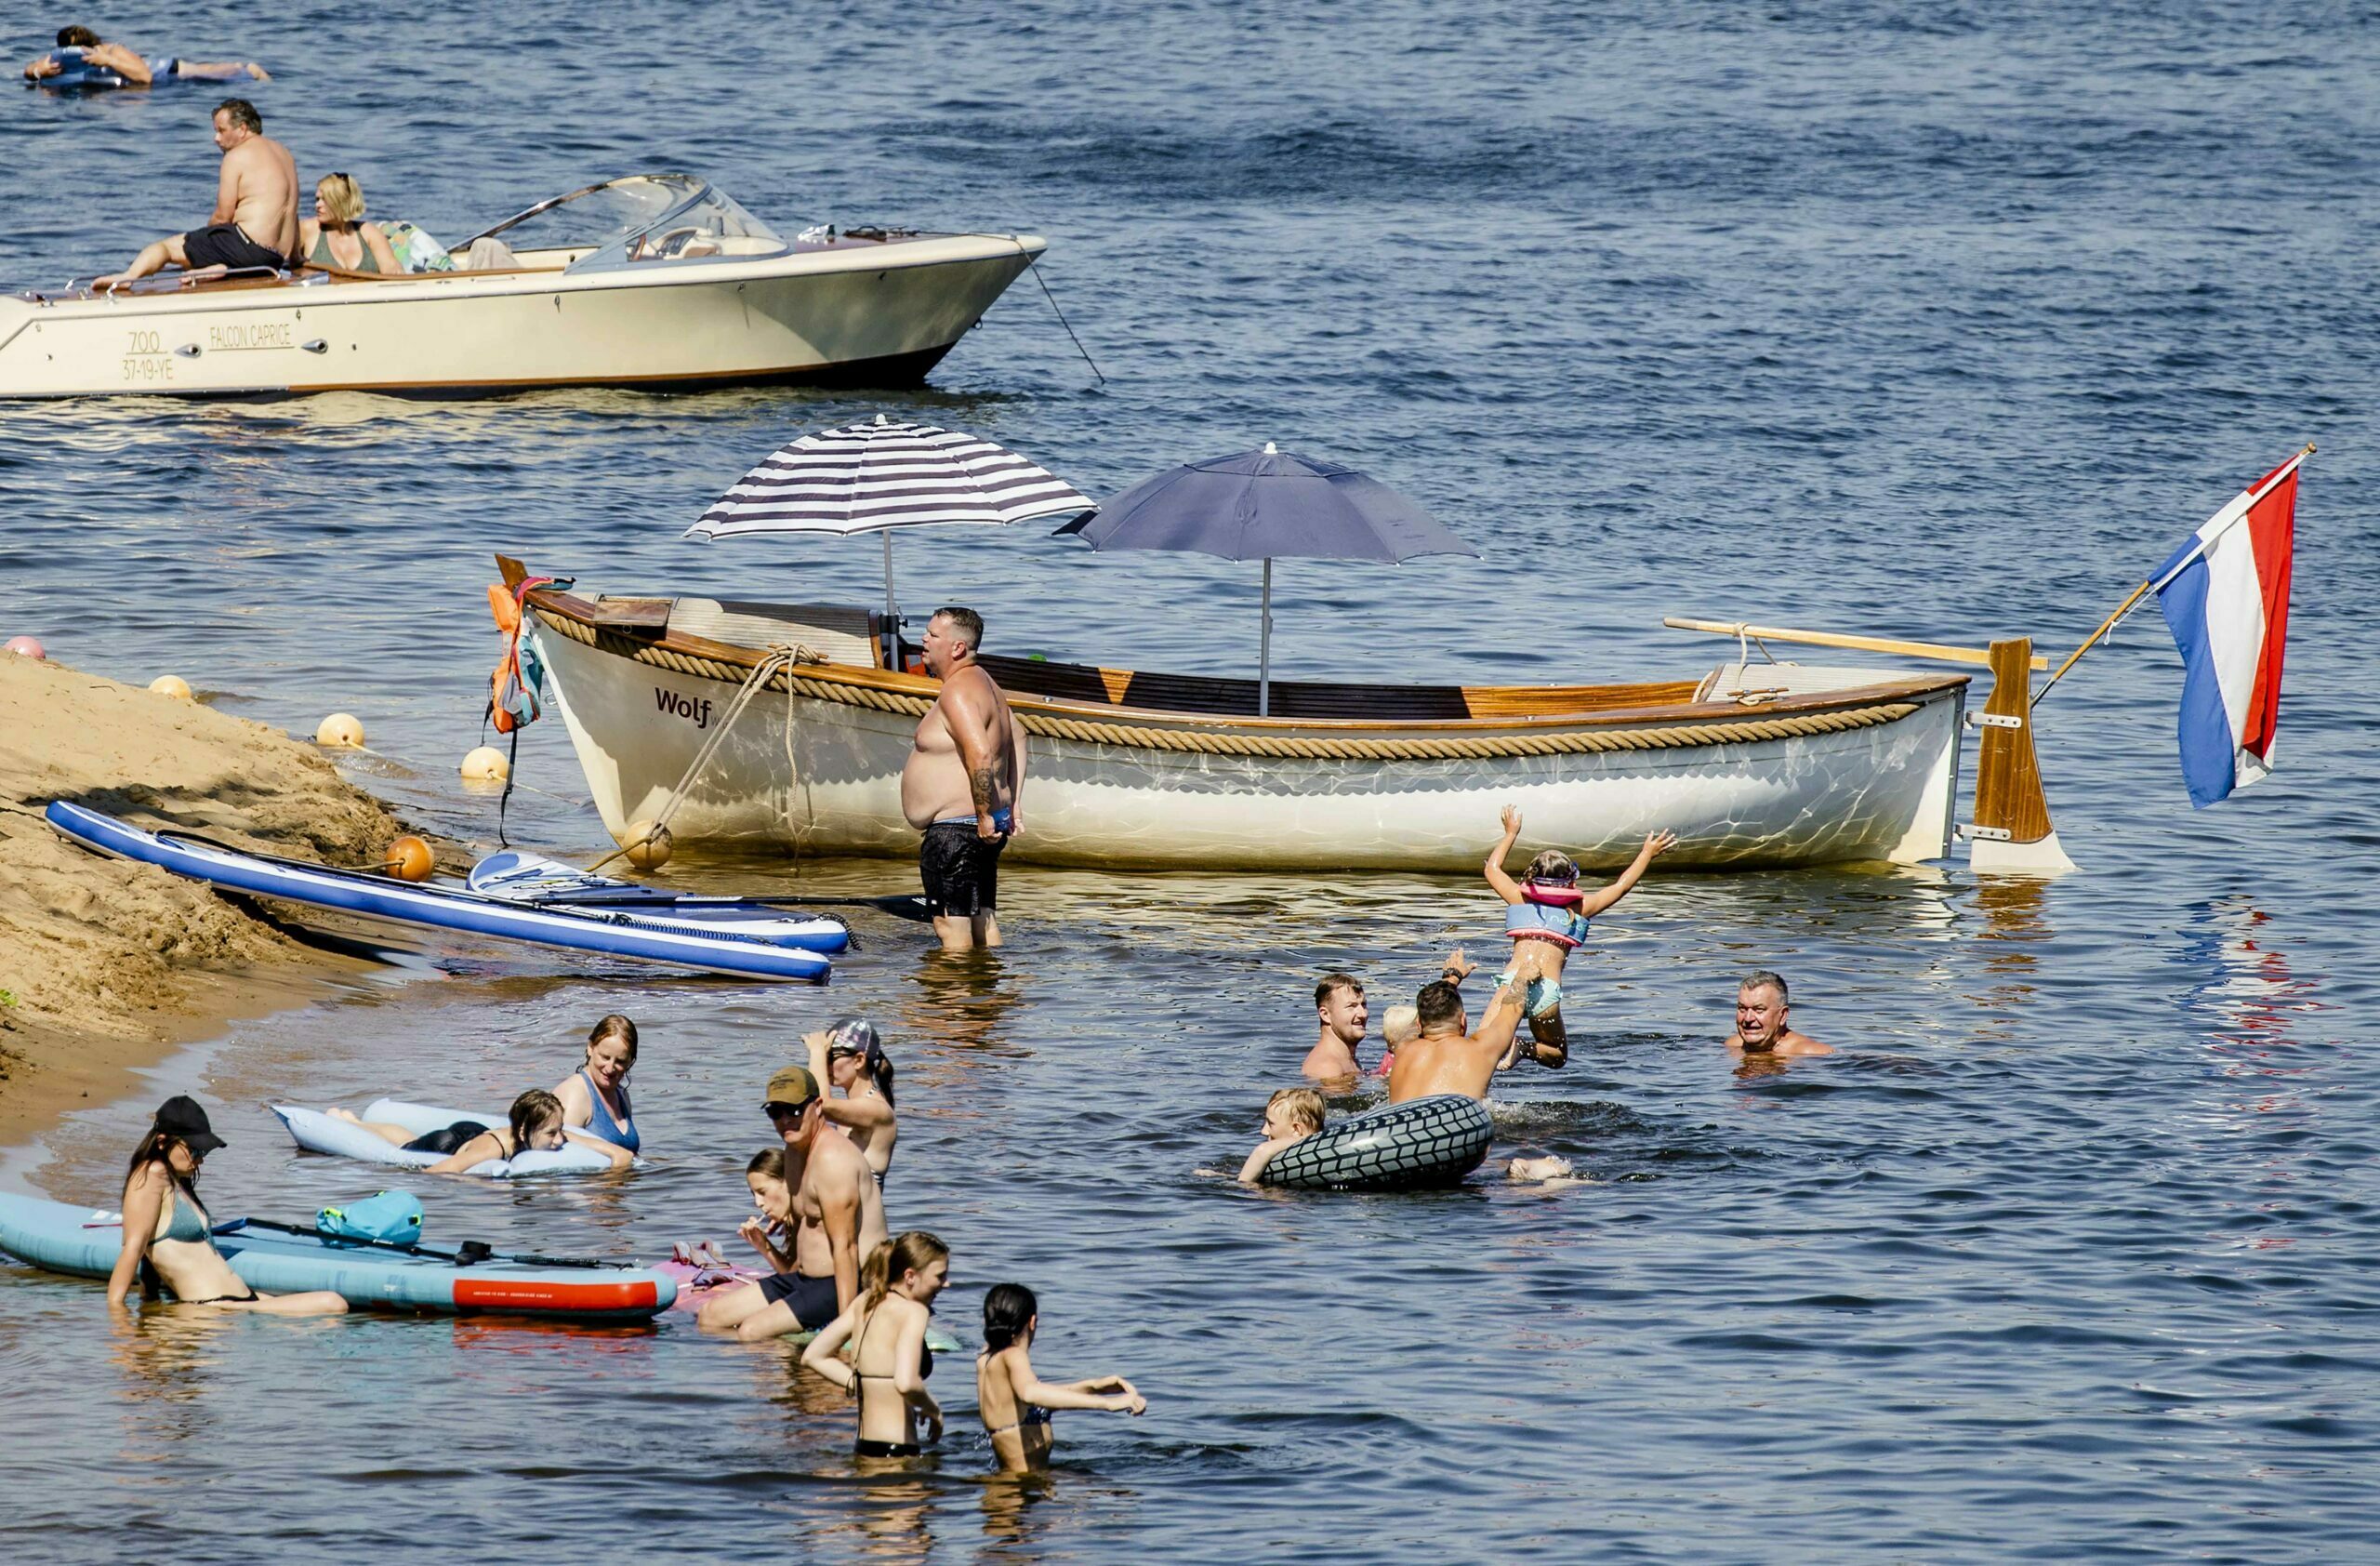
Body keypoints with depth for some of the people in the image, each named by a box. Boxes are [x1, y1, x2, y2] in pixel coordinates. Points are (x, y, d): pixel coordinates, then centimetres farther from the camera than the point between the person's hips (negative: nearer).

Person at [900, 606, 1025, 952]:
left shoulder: (958, 694, -18)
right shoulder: (983, 683, 15)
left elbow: (980, 756, -30)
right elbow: (1017, 738, 26)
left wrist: (984, 815, -23)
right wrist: (1011, 806, 22)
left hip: (954, 831, -11)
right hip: (983, 831, 11)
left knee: (951, 927, -10)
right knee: (983, 921, 14)